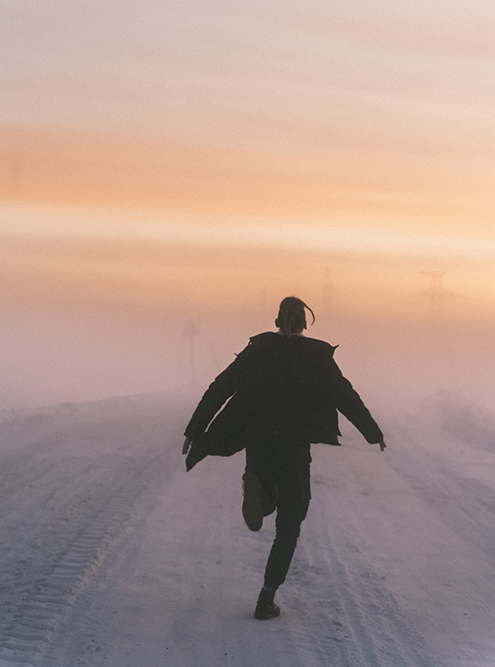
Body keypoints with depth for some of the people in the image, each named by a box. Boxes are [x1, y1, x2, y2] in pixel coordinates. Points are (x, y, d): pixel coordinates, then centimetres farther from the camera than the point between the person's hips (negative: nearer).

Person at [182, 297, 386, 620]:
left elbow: (218, 390, -1)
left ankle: (255, 486, -12)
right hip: (295, 451, -2)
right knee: (288, 527, 9)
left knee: (265, 506, 28)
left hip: (257, 446, 2)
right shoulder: (317, 356, -3)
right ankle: (267, 598, 0)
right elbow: (346, 397, 0)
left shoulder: (256, 350, 2)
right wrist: (374, 433, 12)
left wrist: (195, 430, 4)